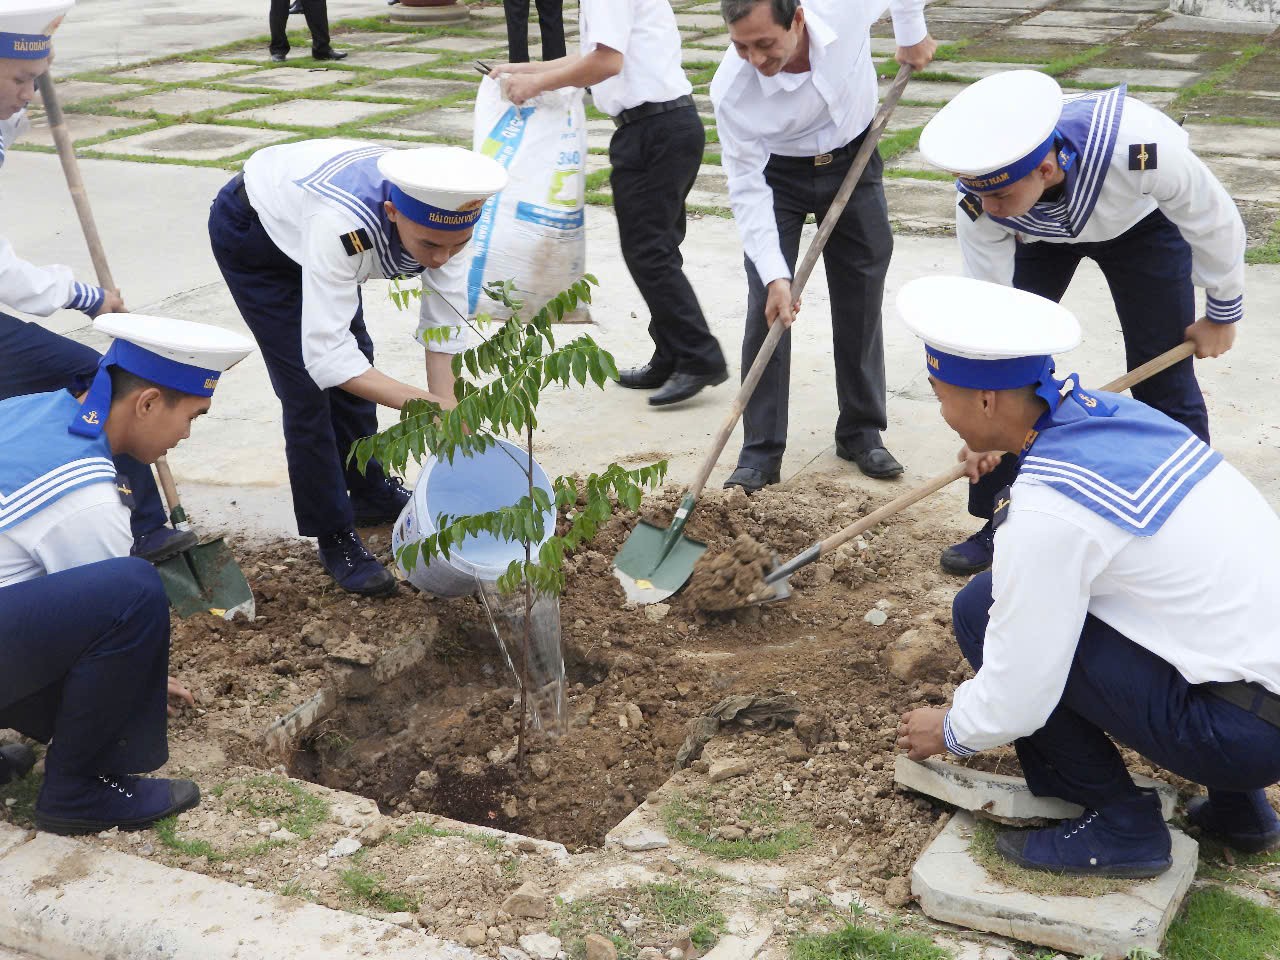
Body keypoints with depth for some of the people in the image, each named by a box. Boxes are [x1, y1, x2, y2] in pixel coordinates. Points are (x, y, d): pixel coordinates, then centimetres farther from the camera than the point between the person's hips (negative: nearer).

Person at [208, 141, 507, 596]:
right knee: (308, 383, -8)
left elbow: (444, 326, -20)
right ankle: (335, 536, 5)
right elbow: (325, 353, -47)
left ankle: (371, 494, 34)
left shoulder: (442, 218, -29)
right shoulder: (343, 225, -47)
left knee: (355, 360, 13)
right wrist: (423, 403, -53)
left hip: (303, 206, 6)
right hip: (252, 232, -6)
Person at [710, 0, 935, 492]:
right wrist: (775, 275, -32)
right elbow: (748, 188, -26)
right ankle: (761, 452, -1)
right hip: (777, 174, -2)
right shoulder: (732, 91, -33)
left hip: (853, 160, 2)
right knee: (766, 310, -9)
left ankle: (862, 433, 21)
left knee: (861, 303, 7)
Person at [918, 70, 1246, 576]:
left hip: (1141, 222, -2)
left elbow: (1216, 223, -25)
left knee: (1165, 386, -4)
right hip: (1038, 232, 2)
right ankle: (999, 527, 12)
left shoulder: (1140, 147, -45)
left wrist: (1222, 314, -10)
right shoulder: (980, 197, -35)